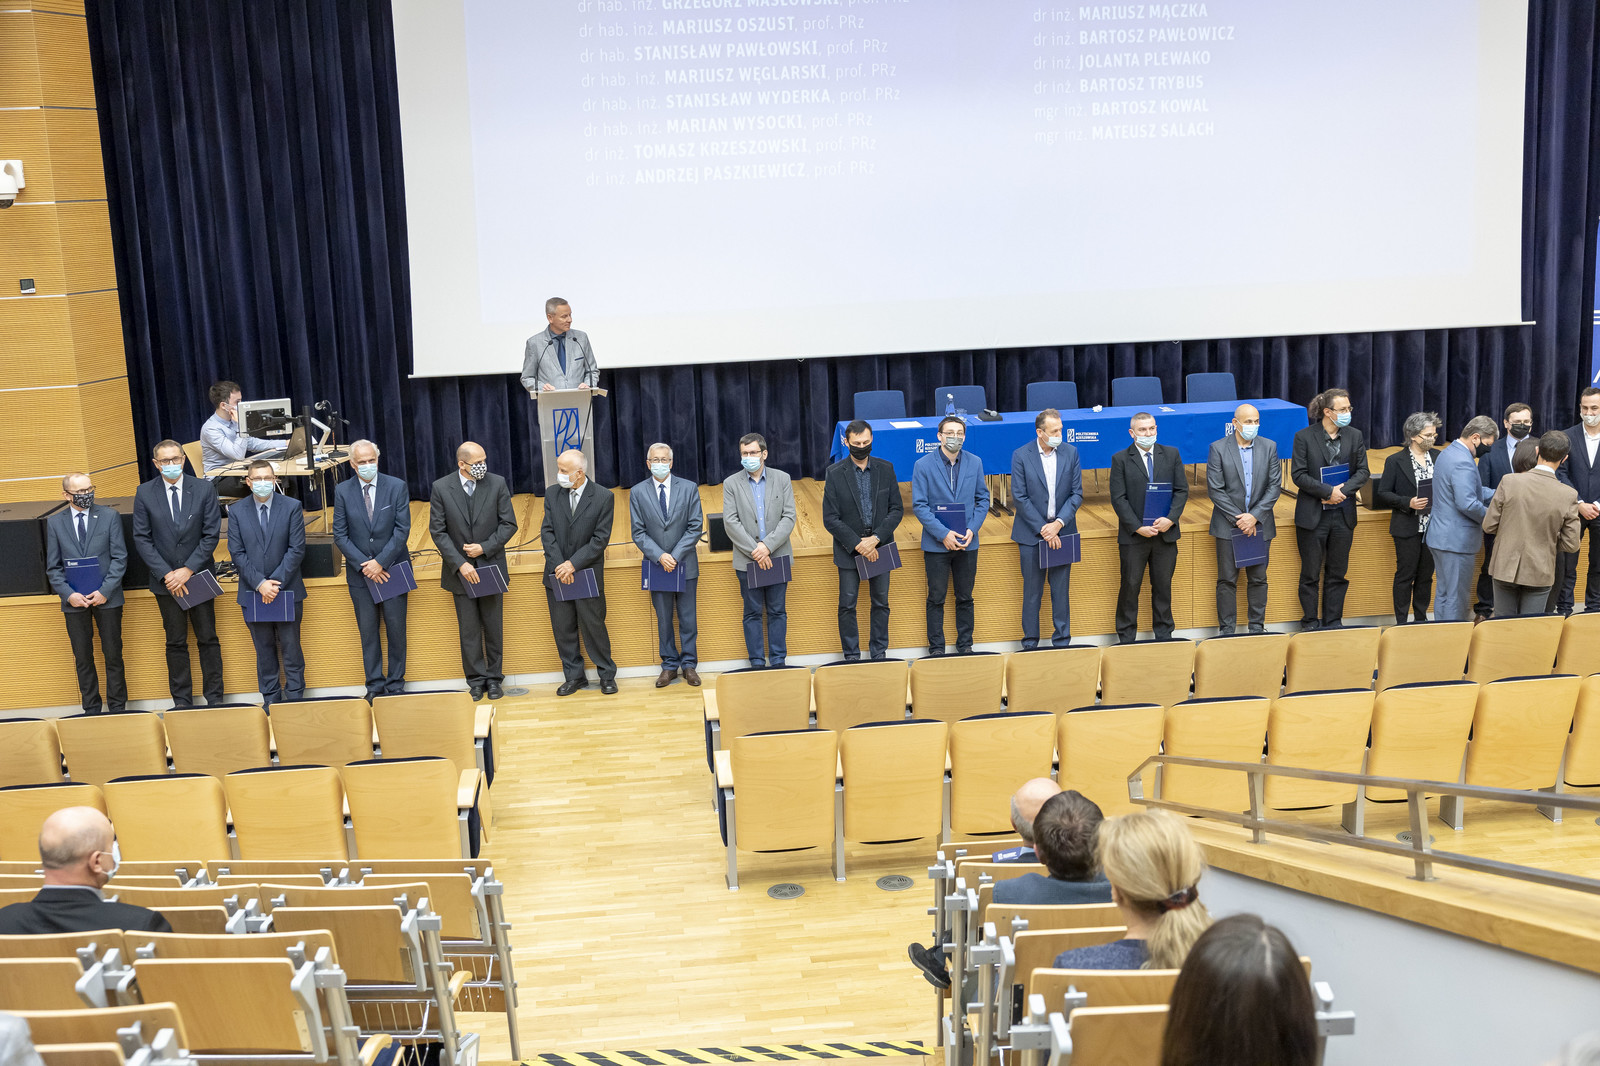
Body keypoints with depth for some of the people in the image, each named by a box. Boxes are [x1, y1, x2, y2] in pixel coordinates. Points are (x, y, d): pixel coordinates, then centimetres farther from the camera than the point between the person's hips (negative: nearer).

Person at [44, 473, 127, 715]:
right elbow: (53, 567, 5)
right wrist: (68, 594, -10)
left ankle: (117, 708, 15)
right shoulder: (54, 522, 4)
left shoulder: (109, 516, 1)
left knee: (113, 655, 5)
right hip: (74, 601, 1)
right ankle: (91, 709, 17)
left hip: (107, 597, -1)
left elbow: (119, 557, -2)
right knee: (83, 658, 8)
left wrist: (105, 591, -12)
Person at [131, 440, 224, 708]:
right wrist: (166, 574, -12)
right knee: (176, 643, 7)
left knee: (208, 639, 5)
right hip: (165, 580, 0)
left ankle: (214, 698, 13)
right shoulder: (144, 493, -1)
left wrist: (188, 569, -12)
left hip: (198, 575, 0)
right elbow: (142, 539, -2)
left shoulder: (204, 489, -3)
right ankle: (182, 701, 14)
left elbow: (211, 534, -4)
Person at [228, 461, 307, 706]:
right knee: (264, 649, 9)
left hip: (287, 590, -1)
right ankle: (271, 700, 18)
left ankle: (295, 698, 14)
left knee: (291, 647, 4)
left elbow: (297, 550, -6)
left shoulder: (291, 507, -1)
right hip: (253, 592, 1)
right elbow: (237, 553, -2)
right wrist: (259, 583, -13)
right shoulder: (236, 512, 2)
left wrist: (276, 582, -14)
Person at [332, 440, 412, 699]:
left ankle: (395, 683, 15)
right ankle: (375, 684, 17)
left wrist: (380, 562, -14)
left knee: (396, 629, 4)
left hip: (392, 569, -1)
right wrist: (364, 565, -11)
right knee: (368, 632, 7)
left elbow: (402, 529, -7)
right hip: (359, 573, 1)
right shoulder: (342, 491, 0)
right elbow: (340, 535, -2)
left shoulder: (397, 487, -4)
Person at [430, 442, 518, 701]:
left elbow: (509, 524, -3)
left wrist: (484, 548, -15)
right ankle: (476, 679, 19)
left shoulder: (497, 483, -6)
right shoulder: (441, 487, -7)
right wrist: (460, 563, -14)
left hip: (491, 566, 0)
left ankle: (494, 677, 22)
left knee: (493, 627, 8)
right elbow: (437, 531, -6)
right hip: (460, 570, 0)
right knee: (469, 629, 6)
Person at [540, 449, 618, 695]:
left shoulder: (604, 497, -8)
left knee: (593, 626, 3)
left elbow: (600, 538, -11)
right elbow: (547, 533, -1)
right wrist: (560, 565, -13)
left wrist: (573, 564, -17)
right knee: (563, 629, 9)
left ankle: (607, 675, 19)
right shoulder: (552, 495, 3)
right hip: (557, 574, 4)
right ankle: (574, 677, 22)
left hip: (588, 574, -4)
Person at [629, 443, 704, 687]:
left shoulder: (689, 488, -1)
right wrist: (659, 556, -16)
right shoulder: (637, 492, 0)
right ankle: (669, 665, 20)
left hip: (685, 564, 0)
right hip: (656, 565, 0)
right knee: (663, 619, 9)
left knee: (687, 618, 6)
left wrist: (676, 555, -14)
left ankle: (688, 664, 17)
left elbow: (695, 527, -4)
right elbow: (638, 532, -3)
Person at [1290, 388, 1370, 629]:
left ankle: (1333, 622, 21)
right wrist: (1328, 491, -18)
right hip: (1312, 516, -3)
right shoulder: (1304, 437, -7)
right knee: (1310, 574, 4)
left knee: (1337, 573, 10)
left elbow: (1362, 472, 4)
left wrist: (1343, 490, -12)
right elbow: (1298, 475, -10)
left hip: (1343, 515, 4)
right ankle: (1310, 623, 16)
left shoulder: (1355, 436, 5)